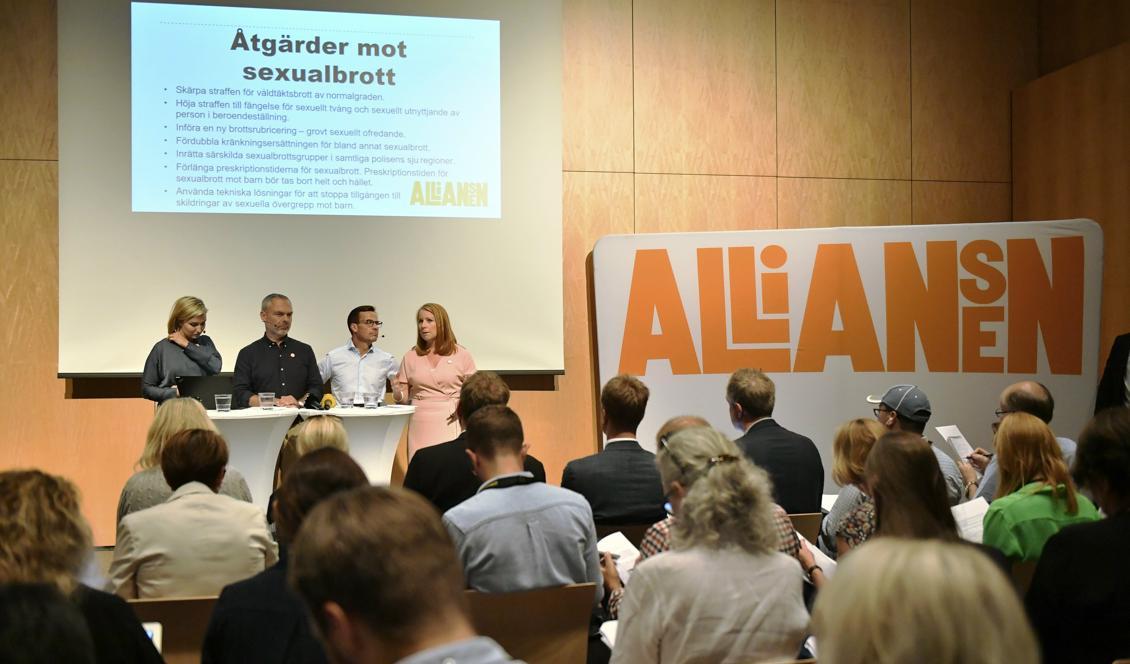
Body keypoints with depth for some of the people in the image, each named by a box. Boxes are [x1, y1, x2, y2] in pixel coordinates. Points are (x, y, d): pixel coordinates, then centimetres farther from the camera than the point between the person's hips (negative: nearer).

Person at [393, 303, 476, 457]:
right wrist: (397, 393, -8)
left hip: (450, 422, -2)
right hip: (420, 425, 2)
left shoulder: (461, 355, 5)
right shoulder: (411, 356, 12)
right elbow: (404, 398, 13)